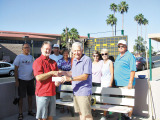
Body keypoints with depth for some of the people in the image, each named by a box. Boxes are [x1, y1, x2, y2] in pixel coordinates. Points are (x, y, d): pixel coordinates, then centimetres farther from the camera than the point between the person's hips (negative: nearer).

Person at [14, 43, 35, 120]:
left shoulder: (31, 57, 9)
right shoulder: (19, 57, -5)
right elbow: (16, 69, -6)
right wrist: (16, 80, -11)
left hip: (30, 79, 5)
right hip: (22, 80, -5)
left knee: (30, 96, 12)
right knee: (21, 97, 2)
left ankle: (30, 111, 27)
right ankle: (20, 113, 14)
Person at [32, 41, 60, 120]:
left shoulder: (53, 62, 13)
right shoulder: (38, 61, -7)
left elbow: (56, 75, 22)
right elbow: (38, 77, -17)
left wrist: (58, 81, 1)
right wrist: (51, 73, -17)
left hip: (52, 93, 6)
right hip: (42, 93, -6)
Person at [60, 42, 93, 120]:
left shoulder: (87, 60, -15)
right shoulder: (74, 60, 13)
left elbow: (85, 76, -22)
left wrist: (70, 78, -27)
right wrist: (61, 73, 10)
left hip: (84, 92, -8)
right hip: (76, 91, 8)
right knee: (80, 113, 18)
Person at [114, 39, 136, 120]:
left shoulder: (130, 56, -8)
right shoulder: (118, 57, 18)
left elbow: (132, 70, -14)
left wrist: (130, 82, -19)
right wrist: (115, 81, 20)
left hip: (126, 83, -8)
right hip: (119, 83, 8)